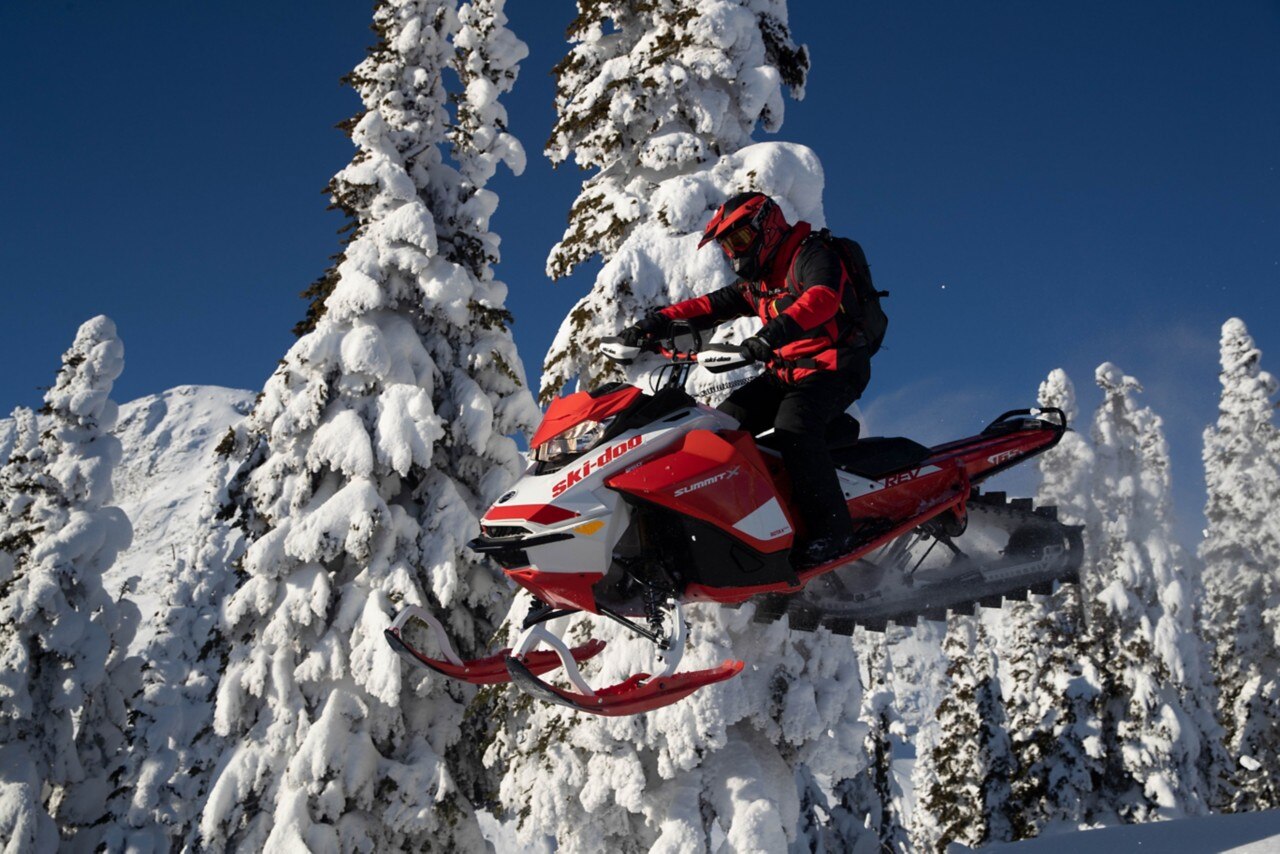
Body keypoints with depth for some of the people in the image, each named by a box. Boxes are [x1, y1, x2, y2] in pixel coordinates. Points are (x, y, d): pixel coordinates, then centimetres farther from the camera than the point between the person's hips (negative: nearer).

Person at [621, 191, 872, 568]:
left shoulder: (812, 255, -8)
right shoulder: (755, 283, 19)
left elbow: (822, 298, -29)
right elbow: (710, 306, 12)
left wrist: (777, 331, -47)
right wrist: (657, 321, -5)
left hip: (833, 367, -9)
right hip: (784, 373, 9)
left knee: (793, 430, -33)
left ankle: (832, 530, -31)